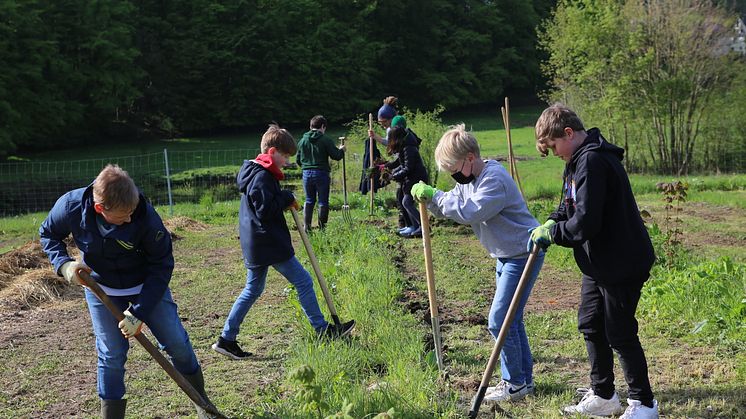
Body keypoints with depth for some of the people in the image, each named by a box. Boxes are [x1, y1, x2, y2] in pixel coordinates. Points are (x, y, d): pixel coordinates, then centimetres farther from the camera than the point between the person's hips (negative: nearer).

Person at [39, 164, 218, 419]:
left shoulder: (146, 217, -33)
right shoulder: (71, 206, -27)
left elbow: (162, 266, -21)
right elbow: (48, 234, -4)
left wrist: (138, 312, -23)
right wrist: (64, 264, -22)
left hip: (147, 288, -1)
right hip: (101, 291, 1)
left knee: (177, 342, 6)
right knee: (111, 355, 0)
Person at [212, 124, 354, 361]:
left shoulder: (253, 172, 16)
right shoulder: (263, 176, -17)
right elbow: (266, 210, -24)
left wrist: (285, 202, 8)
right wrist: (287, 199, -11)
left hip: (254, 244, 11)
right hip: (269, 243, -11)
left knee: (253, 289, 15)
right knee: (303, 281, -1)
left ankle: (226, 339, 15)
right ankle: (322, 330, 6)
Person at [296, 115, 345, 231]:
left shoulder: (303, 140, 5)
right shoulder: (326, 140, -9)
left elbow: (298, 159, 11)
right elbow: (336, 156, -9)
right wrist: (341, 150, 12)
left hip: (307, 173, 4)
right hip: (321, 173, -4)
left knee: (309, 201, 14)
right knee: (323, 201, 5)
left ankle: (306, 226, 10)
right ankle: (322, 226, 6)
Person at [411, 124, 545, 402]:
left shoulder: (495, 179, -23)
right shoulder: (469, 180, 8)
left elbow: (470, 213, -32)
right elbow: (452, 208, 9)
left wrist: (435, 196, -25)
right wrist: (429, 199, -10)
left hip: (523, 254, -10)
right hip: (506, 255, 10)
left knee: (499, 321, -9)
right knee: (511, 319, 15)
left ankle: (515, 384, 3)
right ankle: (523, 379, 25)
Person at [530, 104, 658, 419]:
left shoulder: (593, 162, -24)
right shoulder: (580, 160, 9)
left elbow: (585, 223, -29)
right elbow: (569, 207, 17)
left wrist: (551, 232, -14)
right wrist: (551, 225, -2)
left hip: (622, 263, -11)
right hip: (598, 262, 11)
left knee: (620, 334, -1)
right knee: (590, 325, 16)